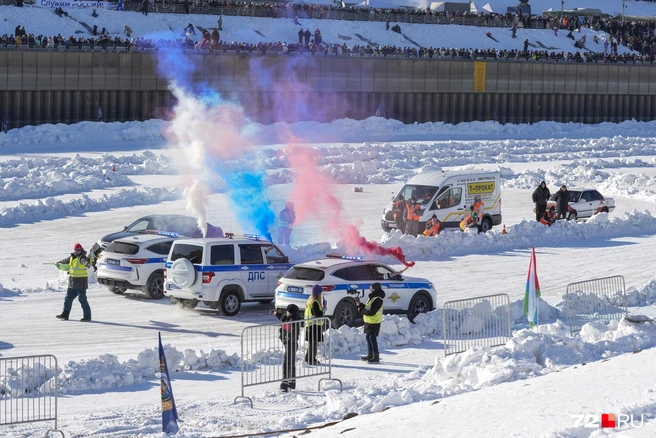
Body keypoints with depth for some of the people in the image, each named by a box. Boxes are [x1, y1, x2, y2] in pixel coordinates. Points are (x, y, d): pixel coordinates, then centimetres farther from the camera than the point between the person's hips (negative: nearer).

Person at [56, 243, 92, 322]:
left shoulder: (82, 257, -14)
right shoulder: (72, 257, 10)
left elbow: (84, 260, -39)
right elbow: (66, 261, 31)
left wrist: (87, 263, -63)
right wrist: (59, 263, 48)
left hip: (81, 282, -8)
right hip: (72, 283, 8)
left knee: (82, 299, -7)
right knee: (68, 298, 15)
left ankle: (87, 316, 0)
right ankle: (65, 314, 27)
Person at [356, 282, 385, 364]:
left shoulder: (377, 300, -21)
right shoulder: (372, 297, 12)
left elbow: (372, 312, -25)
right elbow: (368, 308, 18)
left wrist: (361, 310, -17)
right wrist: (360, 305, 3)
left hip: (374, 323, -10)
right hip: (368, 321, 10)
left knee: (372, 339, -9)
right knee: (368, 337, 18)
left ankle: (376, 357, -6)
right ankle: (370, 355, 30)